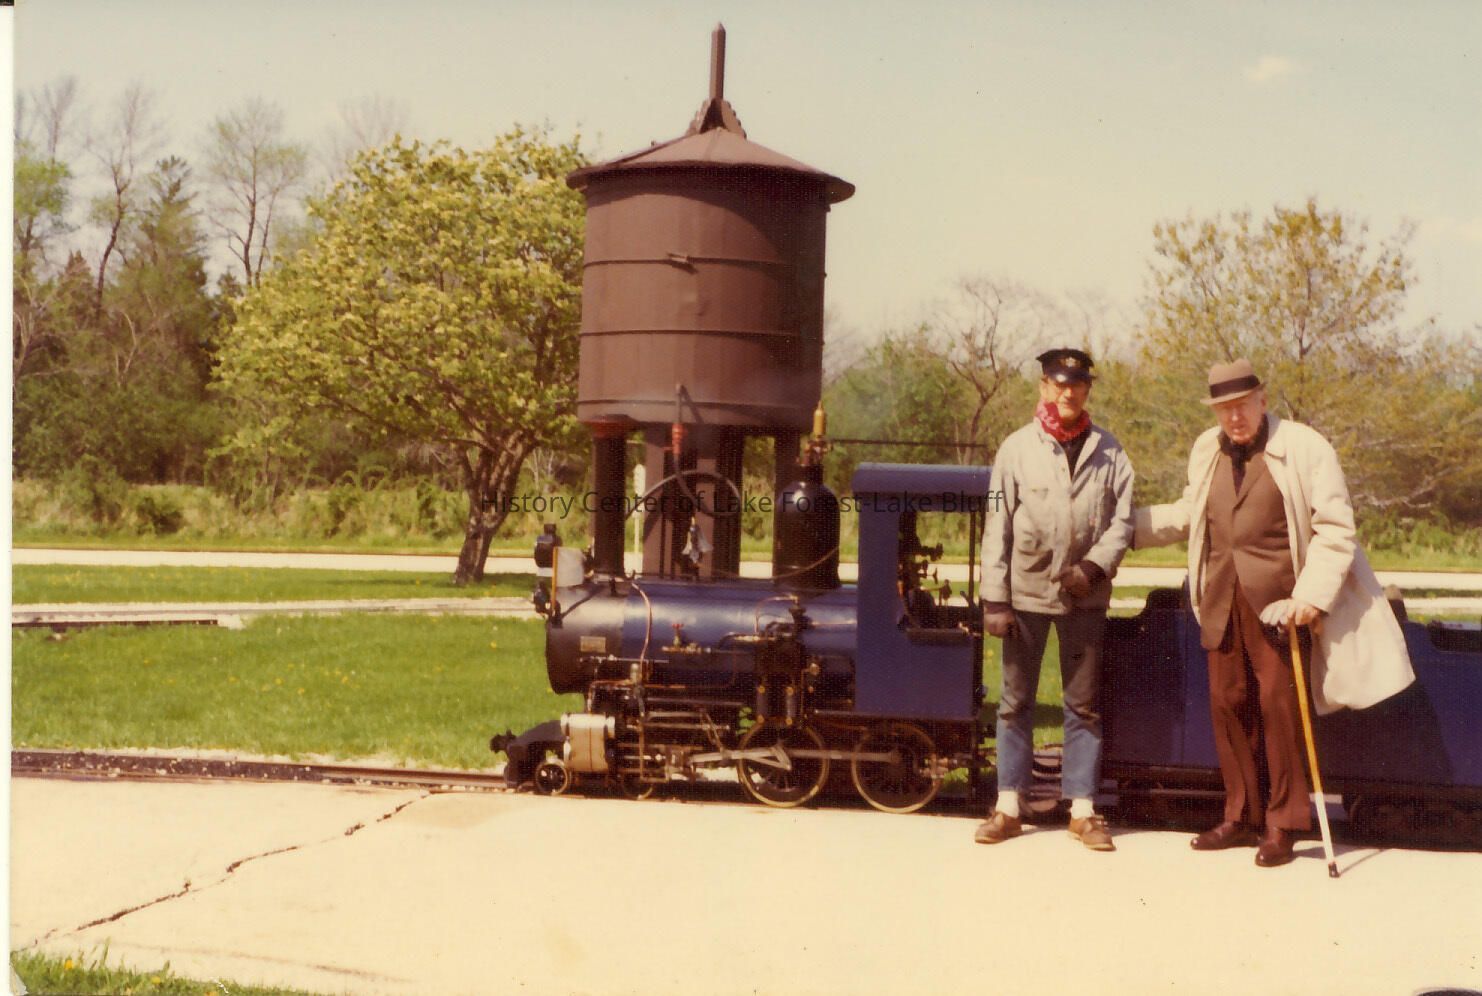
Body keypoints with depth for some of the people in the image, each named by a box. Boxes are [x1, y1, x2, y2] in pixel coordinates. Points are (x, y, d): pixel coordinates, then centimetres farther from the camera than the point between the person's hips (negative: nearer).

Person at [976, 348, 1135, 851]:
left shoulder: (1108, 450, 3)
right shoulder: (1017, 447, 1)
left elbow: (1122, 519, 3)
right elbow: (997, 527, -2)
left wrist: (1095, 565, -14)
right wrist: (995, 598, -6)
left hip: (1084, 594, 1)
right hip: (1026, 591, 0)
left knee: (1085, 705, 7)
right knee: (1015, 701, 6)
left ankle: (1082, 809, 15)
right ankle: (1009, 806, 15)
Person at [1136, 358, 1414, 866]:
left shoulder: (1304, 448, -6)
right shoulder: (1206, 451, 12)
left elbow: (1335, 528, -7)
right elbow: (1187, 515, 27)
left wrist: (1312, 595, -14)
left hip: (1278, 600, -6)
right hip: (1222, 600, 6)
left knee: (1278, 707, -5)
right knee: (1228, 705, 8)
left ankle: (1282, 825, 5)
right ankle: (1241, 817, 19)